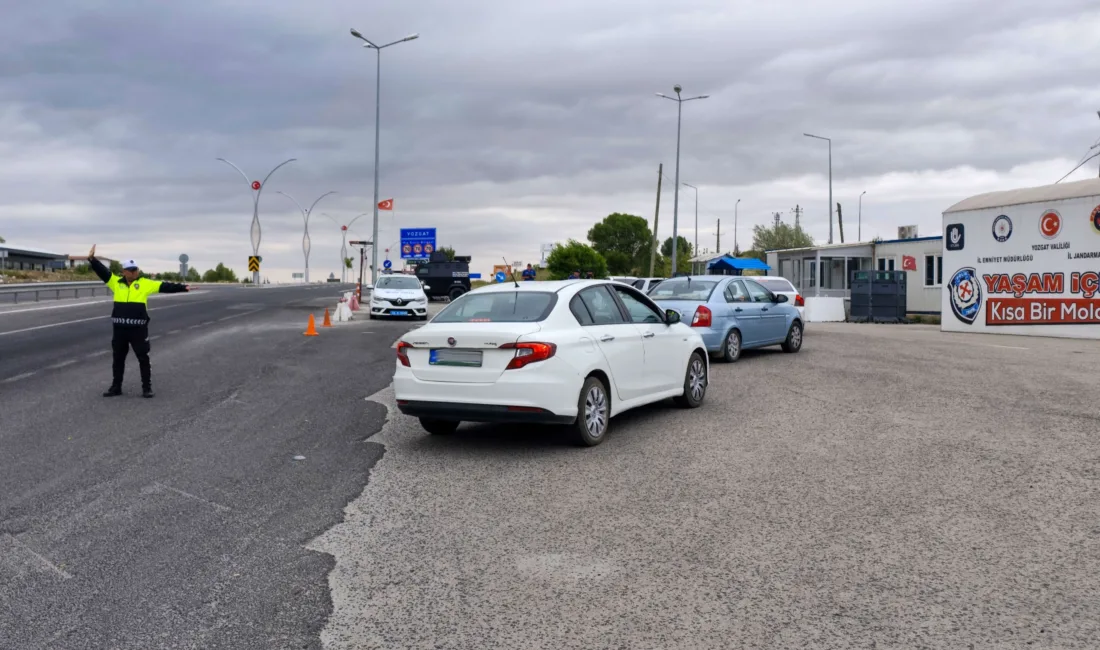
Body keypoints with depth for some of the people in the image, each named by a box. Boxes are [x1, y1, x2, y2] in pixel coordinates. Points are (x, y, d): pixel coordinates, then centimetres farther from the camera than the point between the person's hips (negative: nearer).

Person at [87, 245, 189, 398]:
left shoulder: (145, 283, -1)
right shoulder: (116, 282, 7)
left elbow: (164, 286, -6)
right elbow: (103, 272, 5)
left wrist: (183, 287, -13)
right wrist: (92, 259, -7)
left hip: (138, 328, -3)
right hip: (120, 328, 3)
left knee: (143, 358, 3)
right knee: (118, 358, 14)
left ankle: (147, 388, 13)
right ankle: (116, 387, 26)